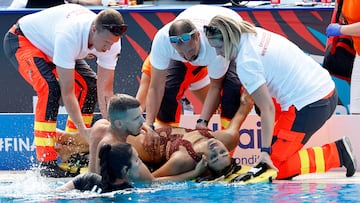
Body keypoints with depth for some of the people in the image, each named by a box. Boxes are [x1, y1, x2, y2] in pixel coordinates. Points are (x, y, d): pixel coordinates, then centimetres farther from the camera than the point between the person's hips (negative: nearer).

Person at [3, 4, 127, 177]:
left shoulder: (110, 40, -23)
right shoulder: (69, 35, -43)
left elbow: (105, 91, -18)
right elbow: (67, 92, -39)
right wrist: (84, 131, -41)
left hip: (49, 44, 8)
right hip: (21, 40, -7)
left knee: (89, 85, -6)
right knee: (51, 87, -30)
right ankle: (46, 162, -26)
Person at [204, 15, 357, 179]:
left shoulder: (245, 64, -16)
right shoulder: (257, 33, 9)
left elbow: (267, 109, -18)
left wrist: (265, 151, -17)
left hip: (309, 107, -10)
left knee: (277, 166, -4)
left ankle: (336, 153, -8)